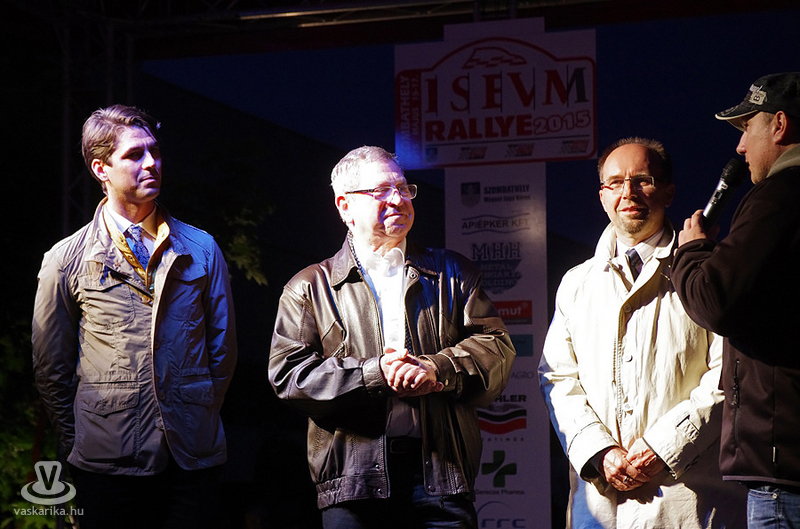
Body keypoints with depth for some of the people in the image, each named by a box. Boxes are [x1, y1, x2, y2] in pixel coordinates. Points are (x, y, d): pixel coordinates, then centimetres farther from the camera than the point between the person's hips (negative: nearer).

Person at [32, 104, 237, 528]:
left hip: (193, 461, 1)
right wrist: (78, 443, 7)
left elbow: (223, 349, 12)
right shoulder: (66, 261, 3)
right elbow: (51, 368, 8)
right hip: (108, 466, -1)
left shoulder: (201, 250, 7)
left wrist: (197, 422, 10)